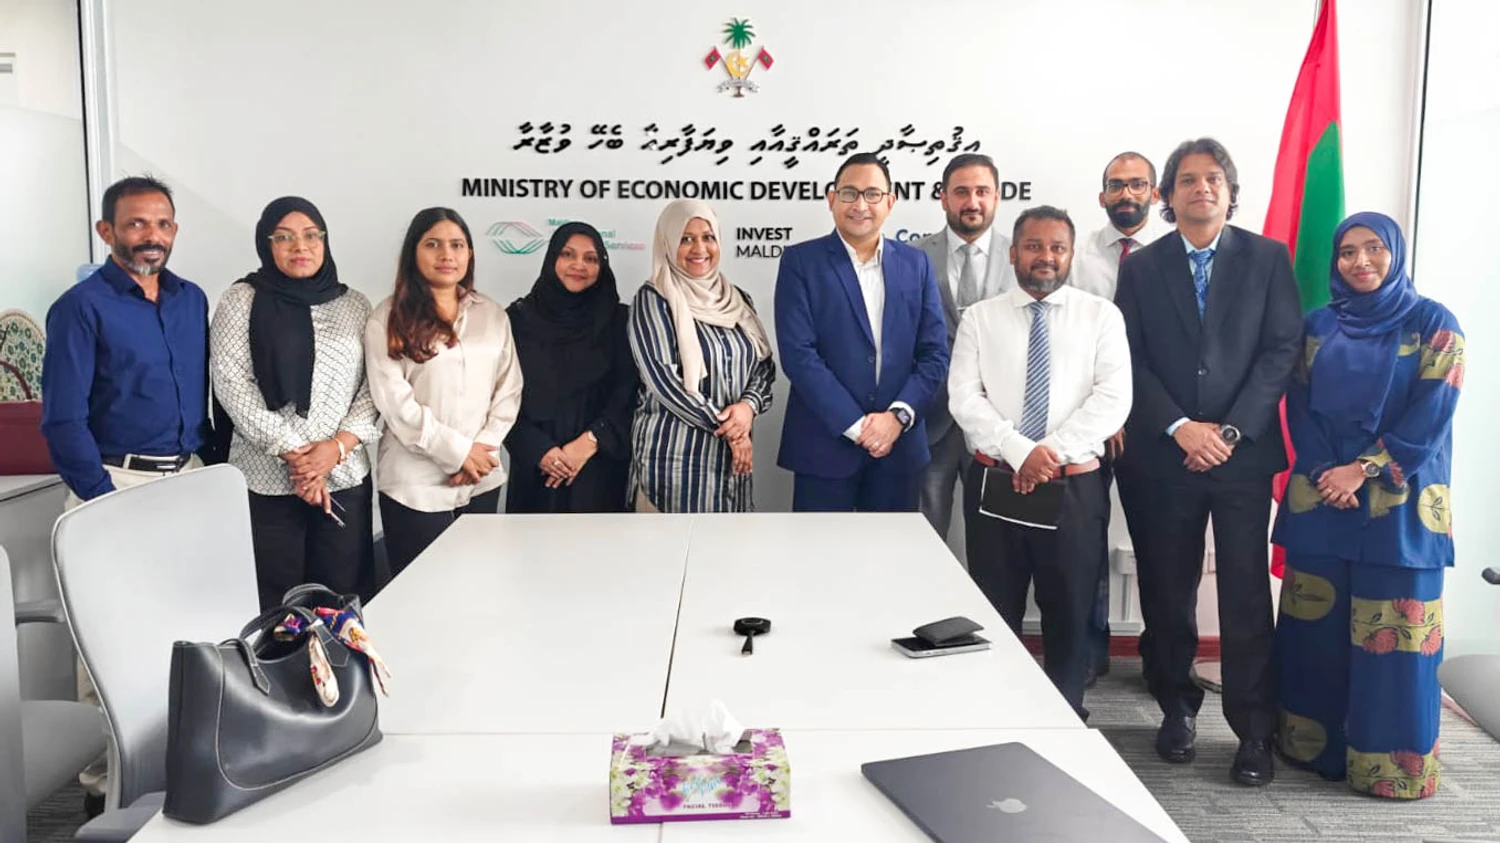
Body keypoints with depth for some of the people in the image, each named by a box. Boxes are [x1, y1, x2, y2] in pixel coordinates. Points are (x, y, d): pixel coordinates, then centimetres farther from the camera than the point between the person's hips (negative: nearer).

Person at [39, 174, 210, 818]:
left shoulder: (192, 300, 11)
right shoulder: (81, 307, -5)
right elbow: (64, 421, -9)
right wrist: (107, 505, -15)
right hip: (113, 481, -5)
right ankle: (104, 784, 11)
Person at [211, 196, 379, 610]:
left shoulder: (355, 305, 10)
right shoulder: (241, 300, 3)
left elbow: (374, 386, 5)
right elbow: (230, 383, -6)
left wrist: (338, 446, -11)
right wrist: (292, 453, -12)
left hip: (345, 476, 2)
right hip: (267, 479, -2)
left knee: (345, 601, 5)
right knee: (274, 605, 2)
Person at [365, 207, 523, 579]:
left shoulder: (493, 315, 10)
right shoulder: (388, 320, -4)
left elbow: (509, 390, 7)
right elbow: (395, 402, -11)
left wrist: (484, 447, -7)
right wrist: (458, 451, -13)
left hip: (482, 480, 4)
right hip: (416, 484, -4)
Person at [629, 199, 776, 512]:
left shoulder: (736, 298, 11)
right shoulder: (653, 299, -5)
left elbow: (764, 364, 10)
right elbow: (662, 378, -13)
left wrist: (749, 405, -12)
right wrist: (726, 427, -13)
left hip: (731, 452, 5)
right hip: (675, 451, -5)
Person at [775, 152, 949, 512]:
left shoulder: (916, 264, 9)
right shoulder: (800, 261, -1)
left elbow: (935, 353, 5)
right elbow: (797, 353, -10)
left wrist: (898, 417, -9)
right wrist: (855, 426, -13)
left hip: (900, 446, 3)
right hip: (824, 444, -3)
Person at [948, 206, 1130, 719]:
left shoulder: (1101, 316, 4)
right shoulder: (979, 319, 5)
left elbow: (1113, 398, -7)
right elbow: (964, 399, -5)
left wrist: (1053, 453, -16)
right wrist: (1020, 451, -17)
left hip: (1075, 485, 0)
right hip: (994, 481, 1)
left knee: (1070, 613, 10)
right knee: (994, 613, 10)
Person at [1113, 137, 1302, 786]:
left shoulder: (1268, 258, 6)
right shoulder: (1141, 267, 7)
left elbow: (1283, 349, -1)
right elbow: (1132, 361, 1)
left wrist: (1230, 430, -10)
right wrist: (1181, 428, -11)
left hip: (1243, 452, -1)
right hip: (1162, 457, 1)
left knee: (1246, 594, 1)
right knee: (1167, 593, 7)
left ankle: (1254, 731, 10)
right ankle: (1177, 708, 23)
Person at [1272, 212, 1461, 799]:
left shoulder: (1433, 323, 2)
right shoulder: (1317, 326, 11)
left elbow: (1432, 412, -7)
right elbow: (1298, 406, 6)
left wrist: (1363, 470, -14)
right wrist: (1323, 472, -10)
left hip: (1399, 505, -3)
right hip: (1320, 500, 3)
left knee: (1392, 637, -2)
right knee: (1317, 630, 6)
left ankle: (1392, 765, 8)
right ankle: (1313, 745, 18)